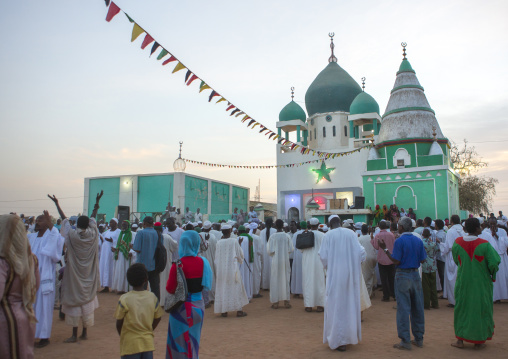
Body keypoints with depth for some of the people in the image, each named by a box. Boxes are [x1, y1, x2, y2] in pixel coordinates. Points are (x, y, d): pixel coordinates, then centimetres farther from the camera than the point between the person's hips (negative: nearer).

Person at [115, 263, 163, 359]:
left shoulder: (124, 299, -12)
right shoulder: (152, 297, -3)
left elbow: (119, 324, -5)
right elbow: (157, 318, 7)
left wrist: (122, 336, 14)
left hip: (130, 344, -3)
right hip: (148, 342, 3)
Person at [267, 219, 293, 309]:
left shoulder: (272, 236, -10)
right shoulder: (287, 236, -5)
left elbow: (270, 251, -11)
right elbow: (291, 249, -1)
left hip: (276, 261, -1)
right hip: (285, 261, 1)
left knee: (275, 281, 7)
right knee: (285, 280, 11)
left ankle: (275, 302, 10)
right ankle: (286, 301, 14)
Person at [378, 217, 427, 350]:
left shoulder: (399, 241, -13)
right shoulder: (418, 240, 4)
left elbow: (396, 261, -15)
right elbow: (423, 260, 5)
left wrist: (385, 249, -10)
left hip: (403, 276, -5)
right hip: (415, 275, 6)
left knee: (403, 308, 0)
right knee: (417, 308, 12)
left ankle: (405, 341, 3)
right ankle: (419, 339, 22)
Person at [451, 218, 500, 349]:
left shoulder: (457, 242, -7)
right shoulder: (484, 244, -18)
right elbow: (494, 263, -15)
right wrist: (492, 274, 5)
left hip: (463, 282, 3)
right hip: (480, 283, -2)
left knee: (462, 308, 12)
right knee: (481, 308, 12)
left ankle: (460, 339, 15)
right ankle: (479, 341, 20)